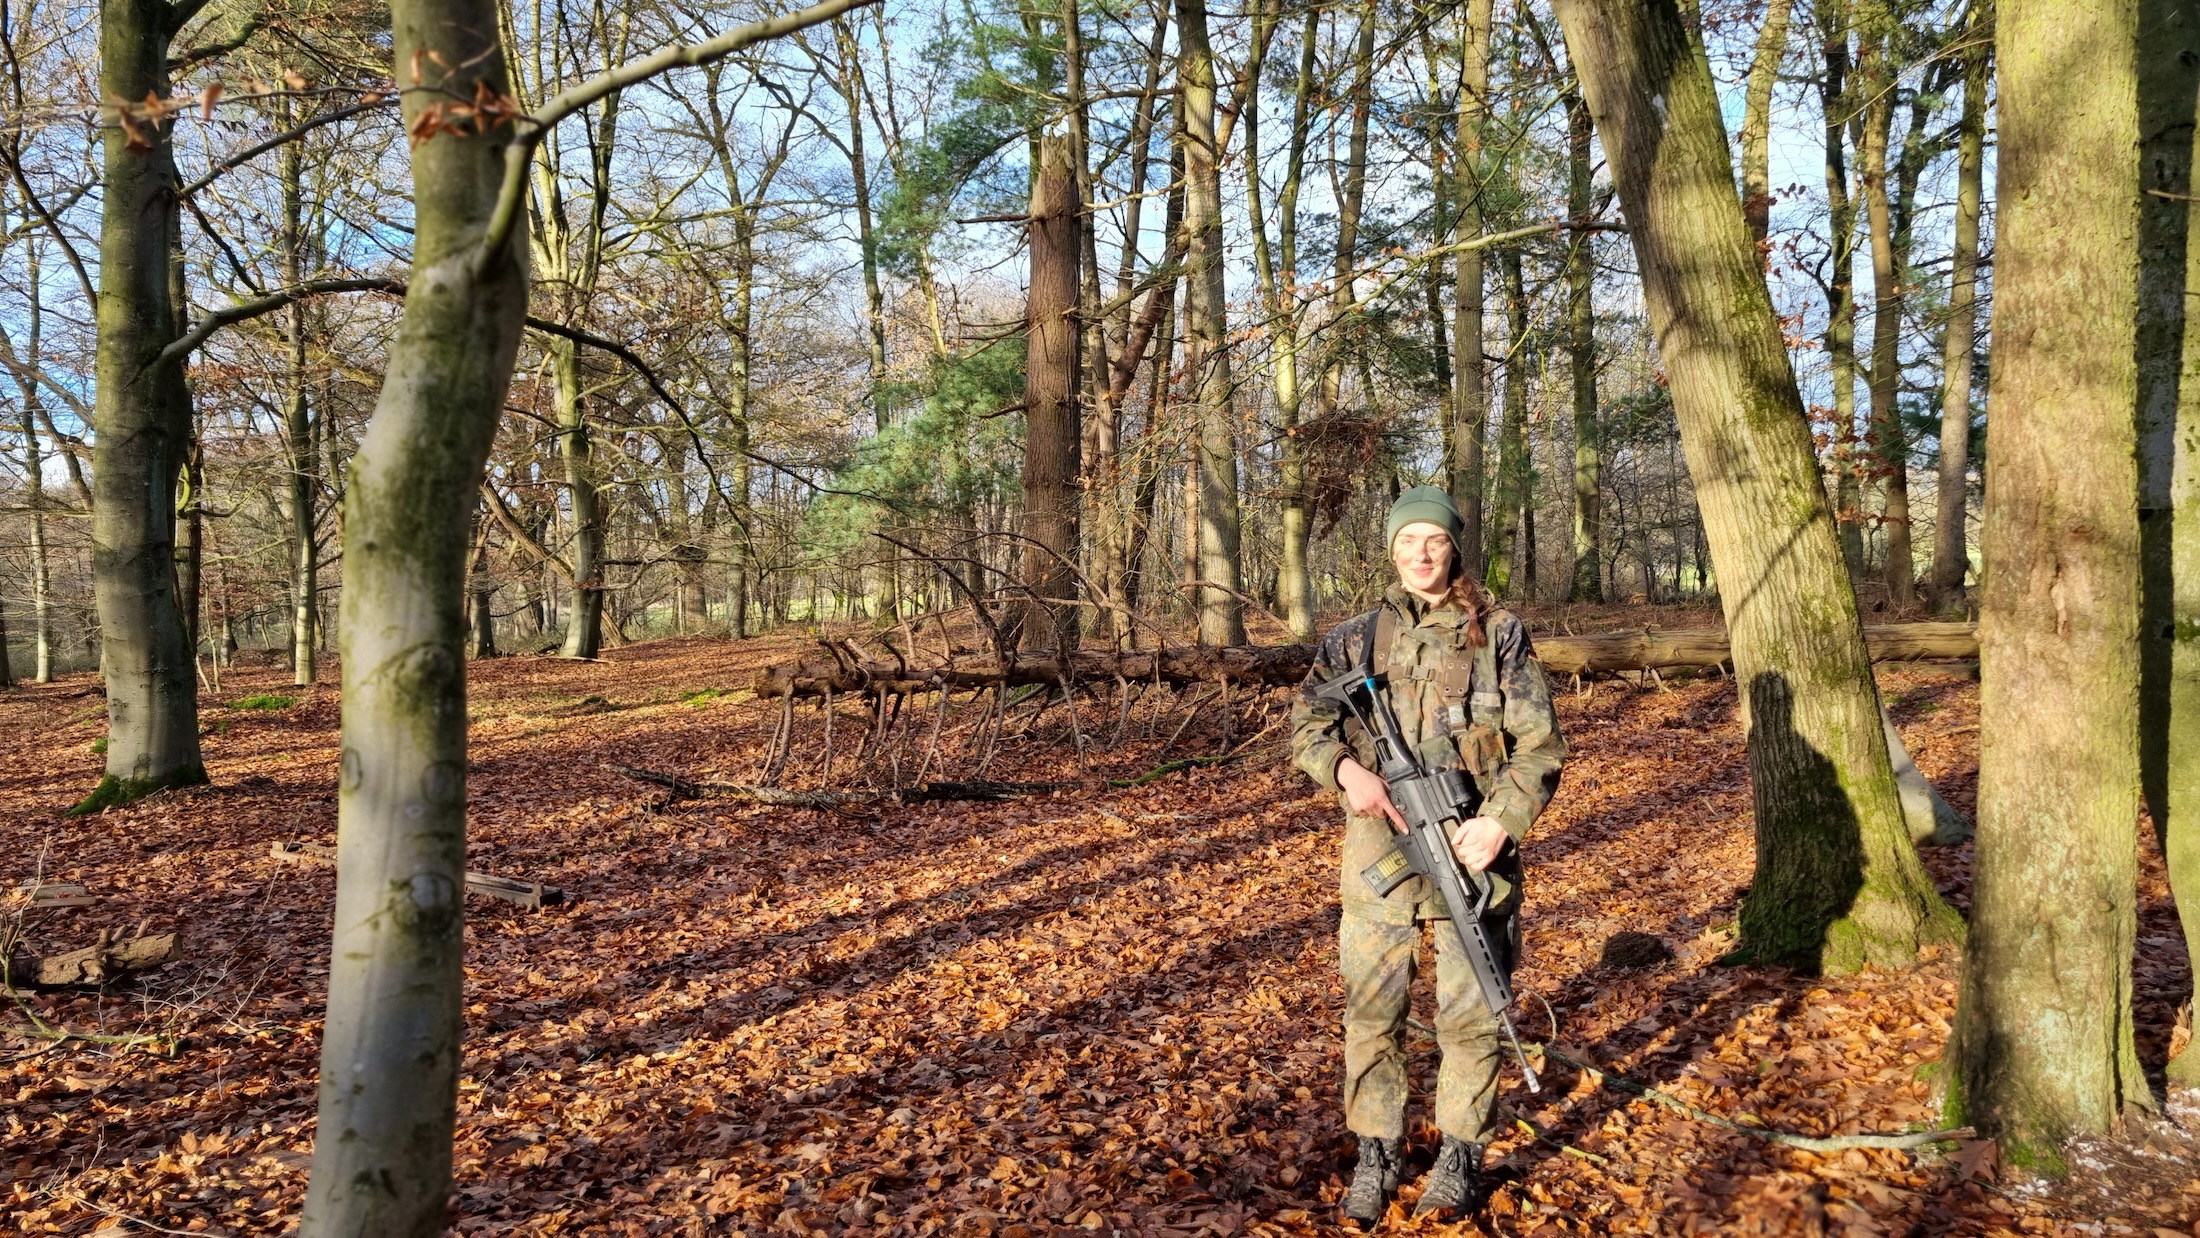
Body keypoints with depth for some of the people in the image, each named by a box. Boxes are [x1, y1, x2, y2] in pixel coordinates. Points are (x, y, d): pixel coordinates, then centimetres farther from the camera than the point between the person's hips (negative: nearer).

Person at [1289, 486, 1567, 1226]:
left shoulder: (1500, 634, 4)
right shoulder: (1356, 637, 10)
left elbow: (1539, 744, 0)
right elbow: (1307, 722, 4)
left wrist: (1501, 820, -14)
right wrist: (1348, 769, -16)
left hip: (1469, 848, -1)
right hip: (1380, 848, 2)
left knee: (1470, 1012, 6)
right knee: (1371, 1010, 5)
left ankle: (1461, 1156, 22)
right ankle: (1376, 1155, 20)